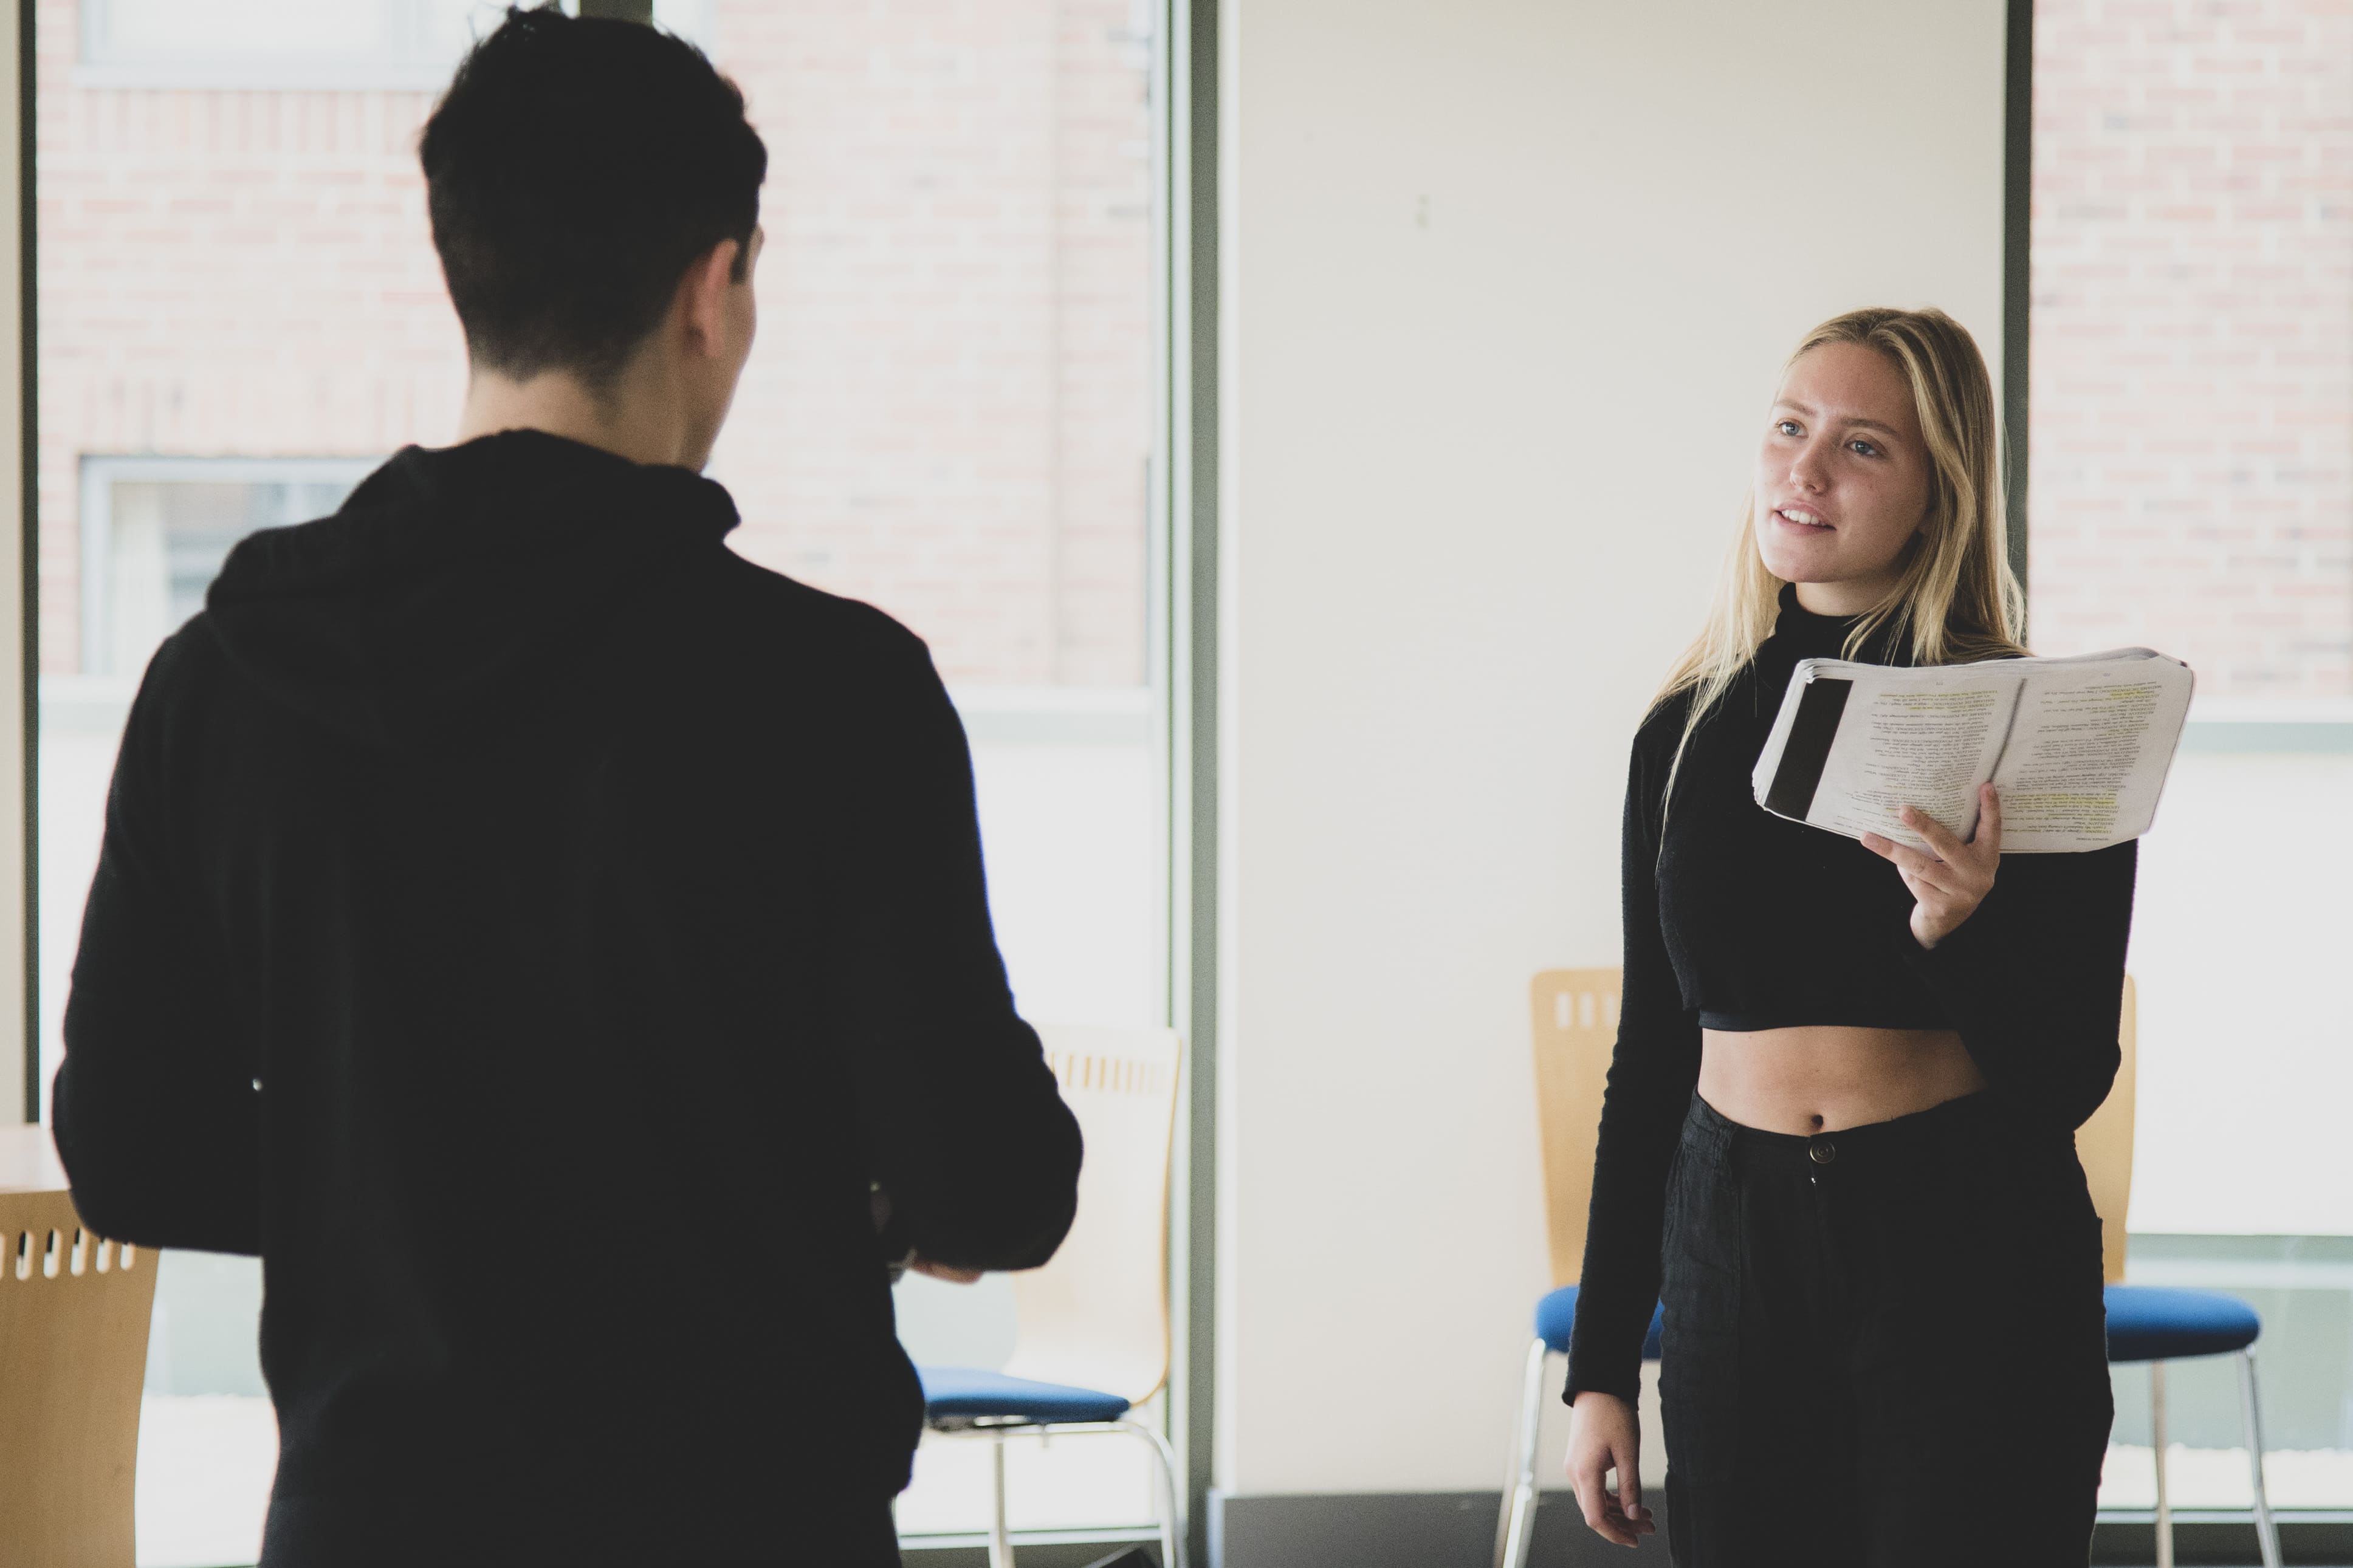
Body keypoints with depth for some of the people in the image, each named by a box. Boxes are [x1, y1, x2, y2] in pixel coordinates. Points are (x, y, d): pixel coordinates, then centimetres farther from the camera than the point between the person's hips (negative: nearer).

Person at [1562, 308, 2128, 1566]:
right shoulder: (1687, 732, 7)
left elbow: (2071, 1079, -4)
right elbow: (1649, 1058, 11)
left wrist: (1961, 928, -24)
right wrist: (1600, 1367, 9)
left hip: (1974, 1268, -3)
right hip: (1734, 1260, 3)